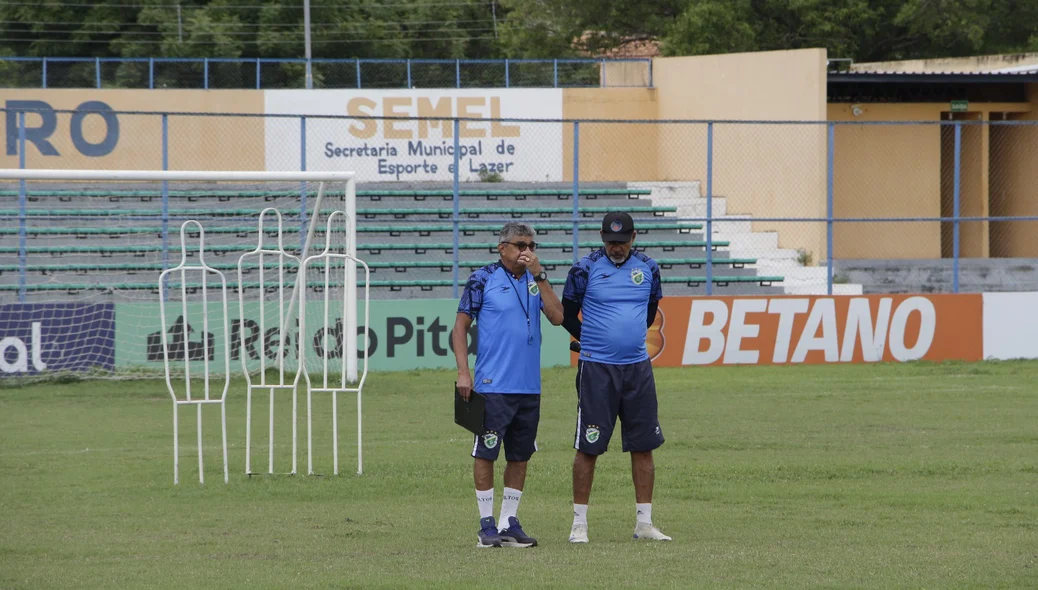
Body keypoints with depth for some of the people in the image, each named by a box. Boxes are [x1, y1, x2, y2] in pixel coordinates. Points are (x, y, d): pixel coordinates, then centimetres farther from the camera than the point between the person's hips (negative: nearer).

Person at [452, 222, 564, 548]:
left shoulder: (535, 280, 11)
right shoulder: (483, 279, -2)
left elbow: (557, 317, -2)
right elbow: (461, 326, -1)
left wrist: (539, 276, -8)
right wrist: (463, 372, -8)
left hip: (529, 386, 5)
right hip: (493, 385, -5)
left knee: (520, 456, 8)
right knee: (486, 453, -3)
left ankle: (509, 522, 15)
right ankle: (487, 525, 3)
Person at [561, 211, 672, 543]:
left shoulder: (648, 268, 7)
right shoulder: (586, 269, -4)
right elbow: (567, 315, 5)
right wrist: (595, 343, 10)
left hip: (638, 367, 4)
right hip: (596, 368, -4)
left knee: (644, 445, 4)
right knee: (588, 447, -3)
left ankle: (644, 523, 11)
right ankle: (579, 524, 3)